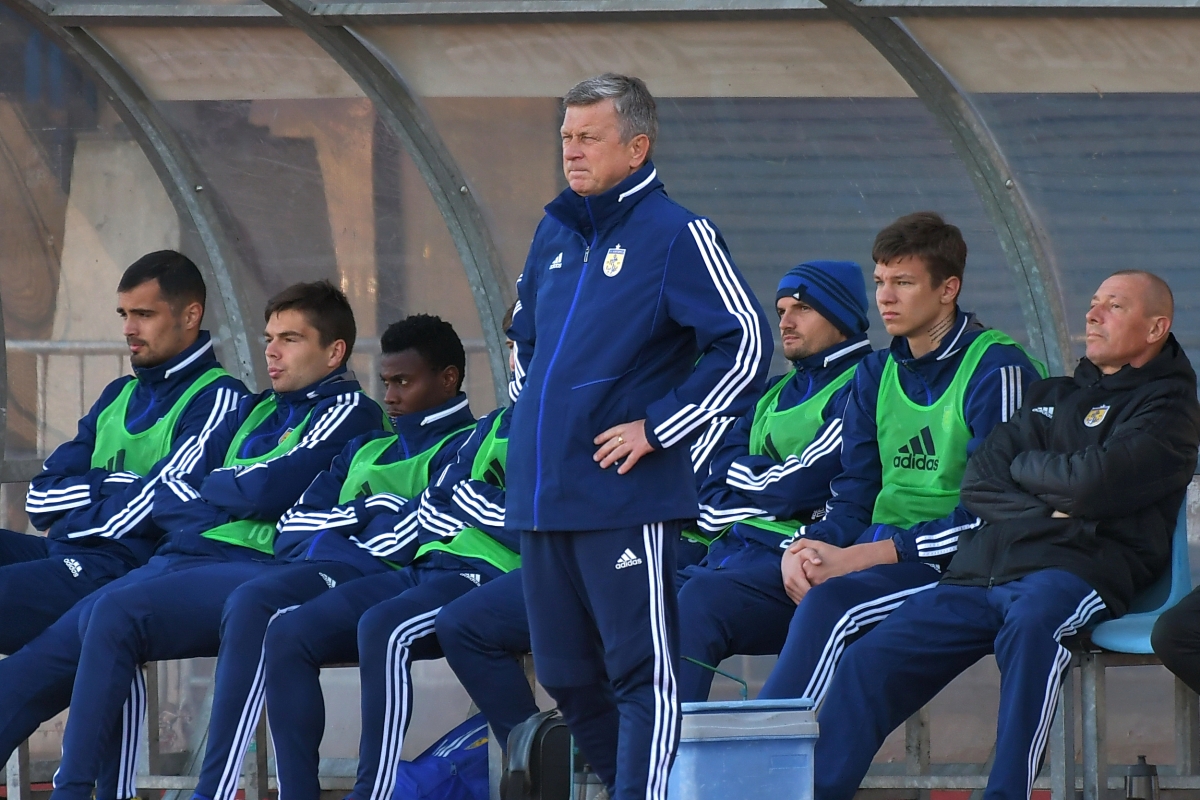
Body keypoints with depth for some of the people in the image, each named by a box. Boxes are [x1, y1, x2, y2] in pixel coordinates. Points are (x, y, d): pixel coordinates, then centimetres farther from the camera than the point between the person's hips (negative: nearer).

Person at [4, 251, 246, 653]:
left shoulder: (216, 400, -1)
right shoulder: (119, 395, 24)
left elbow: (151, 508, -12)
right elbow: (40, 498, 15)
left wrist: (70, 522, 2)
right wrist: (112, 485, -2)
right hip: (65, 552, 9)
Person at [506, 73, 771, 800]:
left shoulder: (676, 235, -7)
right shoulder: (555, 236, 15)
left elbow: (745, 343, -13)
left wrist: (656, 428, -14)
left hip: (626, 501, -8)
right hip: (542, 496, 8)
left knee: (642, 673, -7)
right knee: (570, 680, 12)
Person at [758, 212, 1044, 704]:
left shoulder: (996, 371, -8)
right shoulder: (876, 374, 16)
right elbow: (854, 500, 16)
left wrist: (857, 557, -17)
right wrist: (804, 548, -8)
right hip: (878, 558, 7)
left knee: (831, 602, -35)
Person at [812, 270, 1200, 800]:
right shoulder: (1050, 397, 29)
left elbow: (1095, 483, -10)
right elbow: (978, 482, 16)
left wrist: (1024, 465, 8)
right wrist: (1048, 506, -2)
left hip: (1074, 570, -7)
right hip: (979, 573, 7)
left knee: (1032, 620, -41)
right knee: (866, 664, -9)